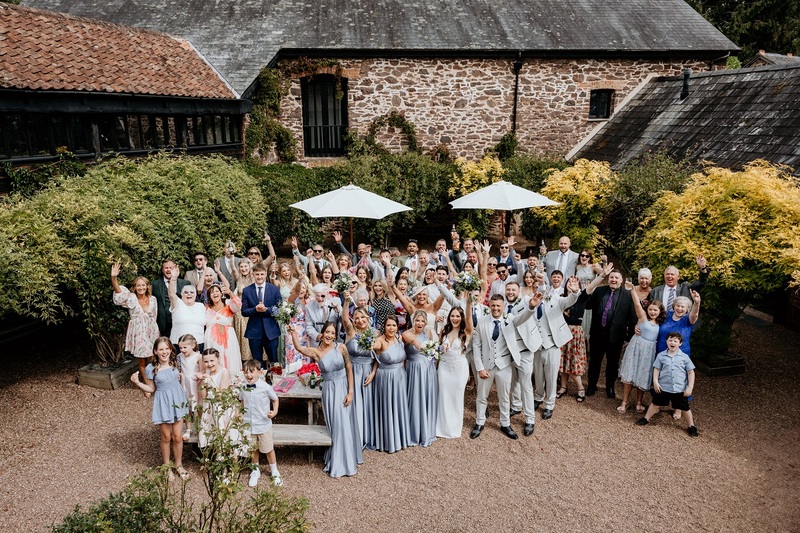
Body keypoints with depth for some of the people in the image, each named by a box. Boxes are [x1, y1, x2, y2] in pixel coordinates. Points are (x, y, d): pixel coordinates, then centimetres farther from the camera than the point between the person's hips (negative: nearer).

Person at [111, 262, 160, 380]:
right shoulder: (131, 298, -5)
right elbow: (118, 291, -22)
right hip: (138, 333, -2)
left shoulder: (153, 299, 3)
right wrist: (114, 277, -38)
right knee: (142, 362, 6)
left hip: (151, 333, 2)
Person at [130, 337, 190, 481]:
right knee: (166, 437, 10)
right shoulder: (151, 369, -13)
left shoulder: (175, 363, -3)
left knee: (178, 437, 8)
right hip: (163, 403, -2)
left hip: (177, 400, 2)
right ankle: (166, 466, 31)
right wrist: (137, 383, -13)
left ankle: (179, 465, 28)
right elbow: (151, 389, -1)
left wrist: (182, 377, -1)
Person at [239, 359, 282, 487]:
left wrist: (275, 411, -15)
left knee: (269, 449, 10)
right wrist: (240, 414, 4)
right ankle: (255, 470, 42)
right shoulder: (243, 387, -6)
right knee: (253, 449, 19)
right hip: (248, 424, 3)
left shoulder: (265, 387, -18)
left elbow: (275, 399, -2)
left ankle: (274, 472, 31)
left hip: (264, 424, -3)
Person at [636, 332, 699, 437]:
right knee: (656, 404, 14)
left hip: (680, 389, -1)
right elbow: (656, 369, 3)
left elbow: (691, 372, 0)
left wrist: (690, 387, -5)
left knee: (685, 408, 9)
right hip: (663, 387, 1)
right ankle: (646, 418, 32)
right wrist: (655, 382, -7)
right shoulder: (661, 356, -2)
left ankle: (691, 426, 27)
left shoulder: (684, 357, -4)